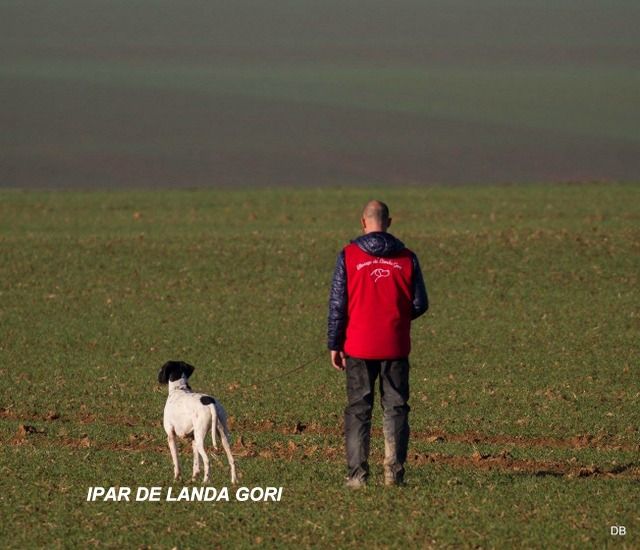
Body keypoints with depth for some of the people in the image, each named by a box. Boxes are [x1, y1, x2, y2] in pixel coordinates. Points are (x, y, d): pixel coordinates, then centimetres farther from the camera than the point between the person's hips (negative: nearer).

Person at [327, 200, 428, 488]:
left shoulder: (349, 256, -5)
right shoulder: (407, 258, 0)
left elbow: (337, 304, -5)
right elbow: (420, 304, 3)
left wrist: (334, 345, 2)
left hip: (358, 347, -1)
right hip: (396, 347, 1)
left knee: (358, 410, 5)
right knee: (395, 409, 8)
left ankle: (357, 474, 1)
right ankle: (394, 472, 3)